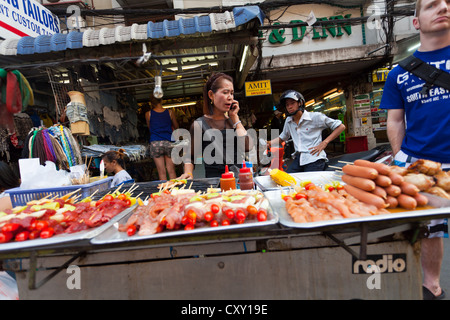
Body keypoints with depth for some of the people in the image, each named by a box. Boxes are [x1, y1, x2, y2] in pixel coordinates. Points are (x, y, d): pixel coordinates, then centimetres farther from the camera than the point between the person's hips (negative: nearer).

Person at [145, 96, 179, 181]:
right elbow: (176, 127, 19)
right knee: (171, 171, 7)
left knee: (162, 172, 3)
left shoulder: (148, 114, 4)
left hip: (155, 143, 0)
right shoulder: (170, 112, 5)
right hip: (168, 142, 1)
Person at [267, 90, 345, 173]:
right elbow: (282, 138, 26)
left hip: (314, 159, -5)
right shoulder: (288, 121, 14)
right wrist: (269, 143, 5)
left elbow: (341, 126, 2)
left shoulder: (315, 117, -2)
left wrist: (324, 143, -8)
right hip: (298, 159, 5)